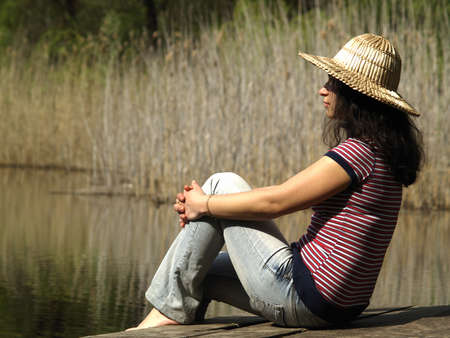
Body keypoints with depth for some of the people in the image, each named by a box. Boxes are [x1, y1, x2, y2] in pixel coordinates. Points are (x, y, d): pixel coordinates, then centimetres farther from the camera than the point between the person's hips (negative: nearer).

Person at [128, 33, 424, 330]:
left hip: (300, 298, -10)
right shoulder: (382, 152, 12)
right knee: (200, 270, 23)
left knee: (223, 184, -1)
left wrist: (205, 204, -2)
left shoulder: (356, 153, -18)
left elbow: (276, 201, -17)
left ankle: (170, 309, 2)